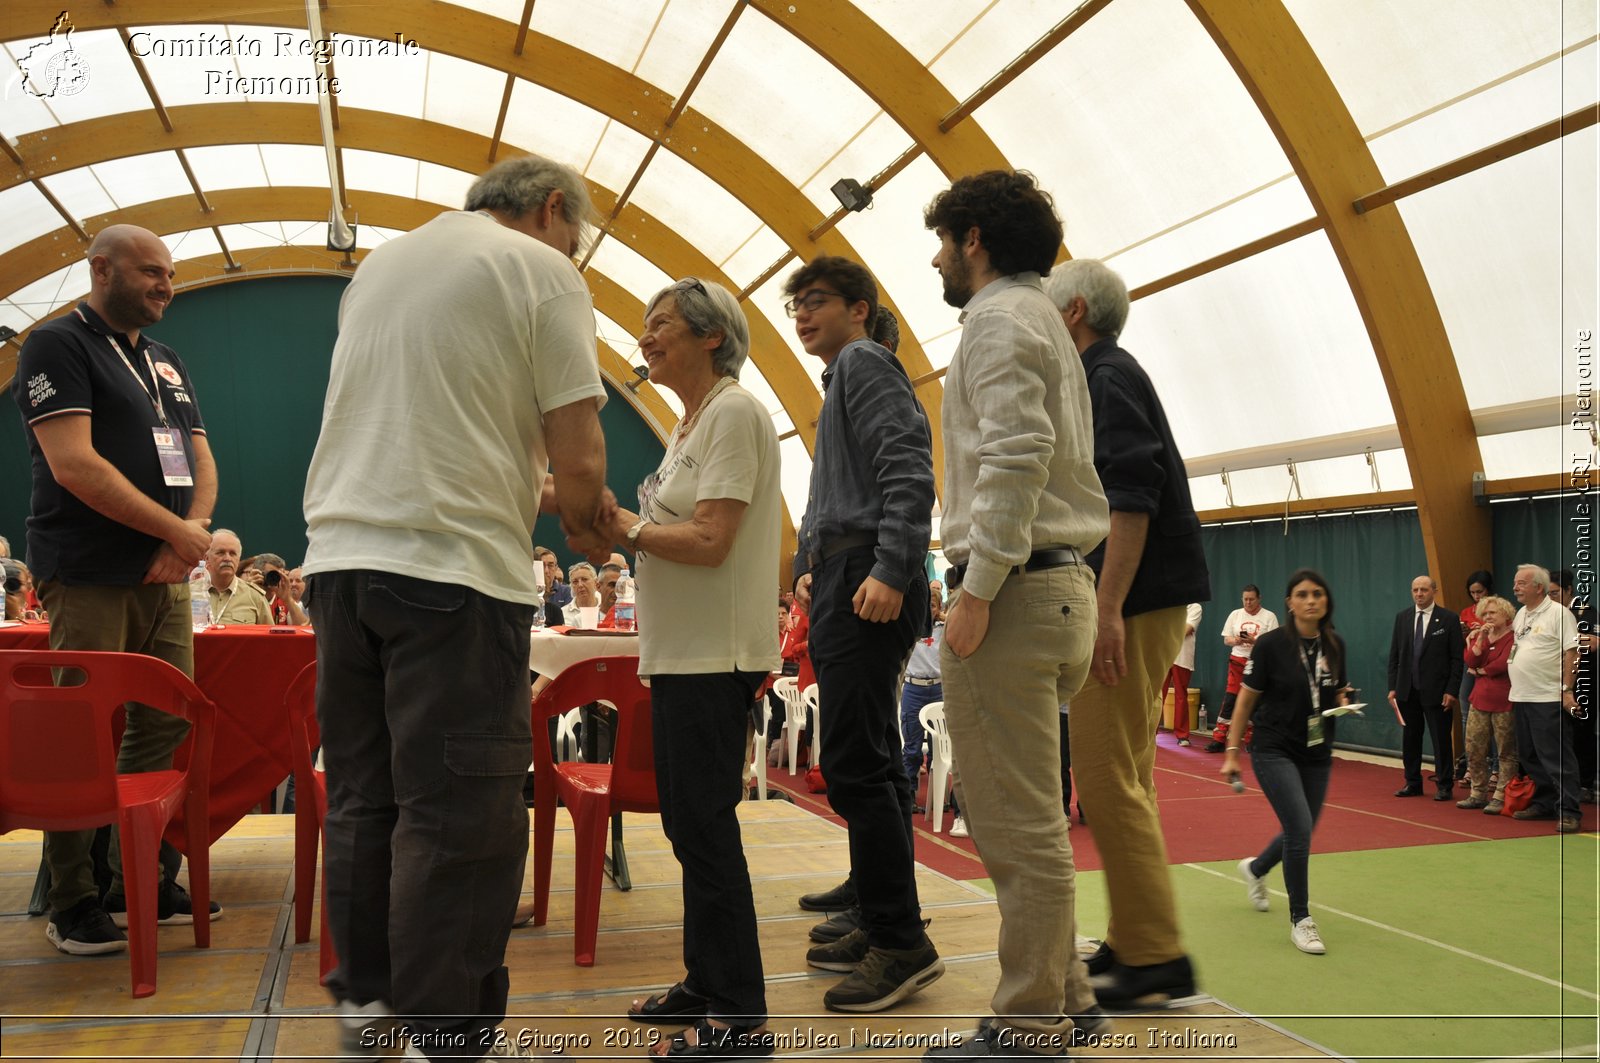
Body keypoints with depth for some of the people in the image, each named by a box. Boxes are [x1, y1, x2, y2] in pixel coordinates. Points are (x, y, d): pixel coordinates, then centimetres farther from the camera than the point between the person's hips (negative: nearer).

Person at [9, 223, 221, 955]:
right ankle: (73, 904, 7)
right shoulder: (58, 345, -4)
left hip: (165, 575, 7)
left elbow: (201, 460, 15)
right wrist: (178, 531, -13)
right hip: (89, 579, -7)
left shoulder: (166, 363, 19)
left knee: (167, 729, 7)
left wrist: (192, 532, -5)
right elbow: (74, 464, -15)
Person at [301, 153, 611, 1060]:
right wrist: (583, 525, 11)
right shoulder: (542, 271, -2)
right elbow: (579, 460, -9)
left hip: (340, 551, 7)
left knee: (364, 790, 16)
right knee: (460, 811, -1)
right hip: (453, 565, -7)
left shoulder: (380, 264, 19)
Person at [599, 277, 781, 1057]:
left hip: (715, 653, -10)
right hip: (682, 650, 10)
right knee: (688, 819, 14)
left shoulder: (733, 412, -12)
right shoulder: (692, 422, 18)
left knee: (704, 824, -6)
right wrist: (612, 521, 5)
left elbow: (709, 542, -20)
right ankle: (705, 986, 26)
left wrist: (624, 524, -11)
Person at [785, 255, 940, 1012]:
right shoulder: (840, 379, 27)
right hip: (844, 584, 11)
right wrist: (811, 567, 19)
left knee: (853, 764, -13)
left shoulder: (865, 362, -3)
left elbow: (908, 469, -17)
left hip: (867, 585, -11)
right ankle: (879, 921, 20)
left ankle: (902, 943, -8)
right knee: (868, 761, 12)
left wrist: (890, 570, -25)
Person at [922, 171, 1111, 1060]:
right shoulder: (1047, 321, 25)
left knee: (1019, 827, -5)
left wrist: (978, 588, -20)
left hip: (1016, 589, -10)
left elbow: (1016, 456, -20)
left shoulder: (1001, 317, -5)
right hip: (1062, 583, 11)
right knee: (1024, 817, 16)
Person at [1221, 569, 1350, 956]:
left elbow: (1335, 696, 16)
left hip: (1317, 754, 6)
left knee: (1300, 835, 14)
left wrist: (1342, 701, -8)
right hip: (1274, 751, -5)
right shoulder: (1271, 644, -12)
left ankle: (1254, 869, 46)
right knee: (1300, 827, -18)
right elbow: (1246, 701, -6)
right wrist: (1232, 753, -6)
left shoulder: (1335, 645, 2)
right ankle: (1300, 919, -3)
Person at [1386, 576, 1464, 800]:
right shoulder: (1402, 618, 9)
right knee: (1410, 738, 10)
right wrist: (1392, 687, 3)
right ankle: (1413, 783, 19)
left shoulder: (1449, 619, -3)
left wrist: (1452, 690, -11)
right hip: (1407, 689, 4)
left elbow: (1457, 658, -5)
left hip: (1436, 690, -4)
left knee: (1441, 739, 2)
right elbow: (1394, 655, 10)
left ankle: (1444, 786, 12)